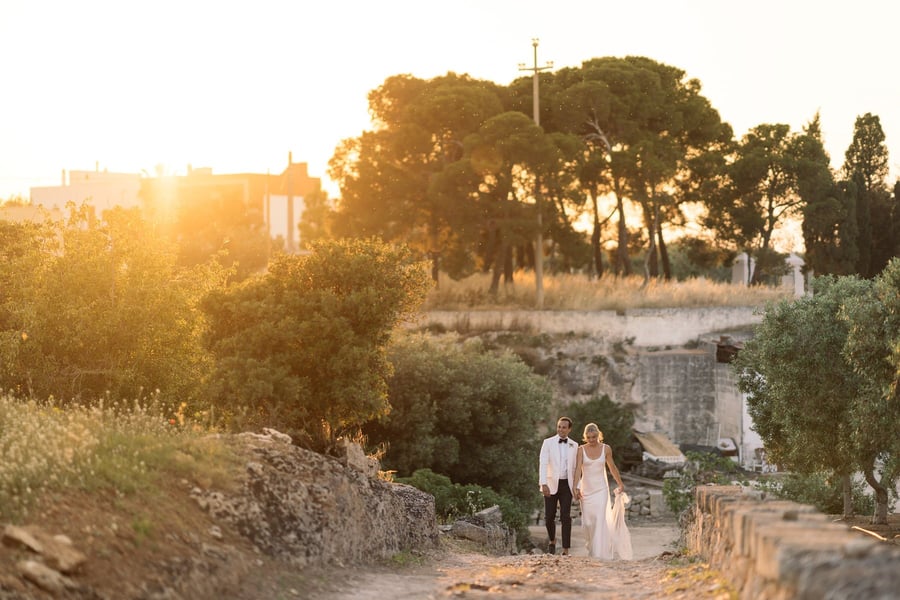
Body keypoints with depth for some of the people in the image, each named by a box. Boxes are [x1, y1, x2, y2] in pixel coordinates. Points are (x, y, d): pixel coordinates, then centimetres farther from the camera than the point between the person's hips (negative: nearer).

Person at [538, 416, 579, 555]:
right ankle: (552, 541, 29)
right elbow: (543, 464, -10)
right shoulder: (548, 443, -2)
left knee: (566, 517, -7)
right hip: (551, 484, -1)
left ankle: (566, 550, -7)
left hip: (566, 485, 1)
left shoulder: (574, 446, 7)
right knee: (549, 517, 0)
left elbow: (575, 468, 11)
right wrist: (544, 484, -21)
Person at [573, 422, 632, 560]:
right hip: (586, 489, 1)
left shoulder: (606, 449, 0)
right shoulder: (581, 450, -3)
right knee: (588, 522, 4)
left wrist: (620, 484, 21)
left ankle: (601, 553, -15)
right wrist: (576, 488, -23)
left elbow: (612, 467, 12)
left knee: (600, 519, -14)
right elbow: (578, 469, -11)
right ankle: (591, 548, 29)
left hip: (601, 489, -1)